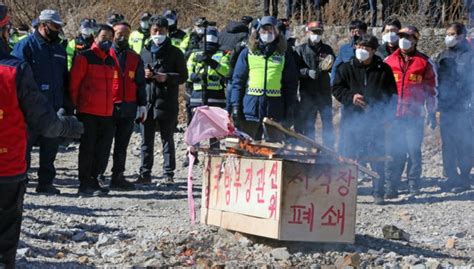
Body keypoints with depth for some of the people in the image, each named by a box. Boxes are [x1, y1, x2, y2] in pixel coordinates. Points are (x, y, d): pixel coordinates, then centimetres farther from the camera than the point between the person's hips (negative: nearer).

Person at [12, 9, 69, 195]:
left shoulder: (59, 50, 15)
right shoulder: (26, 46, -5)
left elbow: (65, 80, 20)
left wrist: (66, 106, 13)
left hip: (54, 110, 6)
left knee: (50, 148, 9)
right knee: (24, 146, 0)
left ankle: (45, 182, 17)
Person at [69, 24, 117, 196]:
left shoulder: (111, 61, 16)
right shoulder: (84, 58, -5)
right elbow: (74, 84, -6)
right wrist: (74, 106, -6)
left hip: (107, 113, 6)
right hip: (88, 112, -6)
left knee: (103, 150, 7)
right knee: (88, 148, -3)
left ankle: (93, 180, 18)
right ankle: (85, 184, 2)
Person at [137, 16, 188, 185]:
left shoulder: (174, 53, 3)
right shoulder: (145, 52, 14)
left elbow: (183, 76, 1)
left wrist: (167, 77, -15)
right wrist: (143, 75, -2)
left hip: (167, 102, -3)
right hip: (147, 101, 3)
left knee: (168, 139, 2)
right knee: (146, 139, 5)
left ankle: (168, 174, 6)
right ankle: (145, 174, 10)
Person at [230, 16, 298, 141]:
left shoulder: (285, 55, 10)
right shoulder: (247, 53, 9)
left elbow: (291, 84, 10)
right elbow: (238, 81, 8)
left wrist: (290, 111, 3)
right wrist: (235, 105, -1)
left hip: (275, 110, 0)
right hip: (251, 106, 0)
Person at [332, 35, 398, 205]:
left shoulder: (383, 70, 4)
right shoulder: (347, 68, 5)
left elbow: (392, 94, 8)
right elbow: (336, 89, 5)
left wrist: (386, 113, -3)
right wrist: (351, 97, -12)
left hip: (376, 120, 0)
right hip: (352, 118, 0)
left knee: (377, 156, 2)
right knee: (350, 155, -1)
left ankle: (378, 192, 10)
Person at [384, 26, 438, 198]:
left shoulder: (425, 62, 5)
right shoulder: (389, 61, 9)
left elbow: (431, 89, 8)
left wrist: (431, 113, 5)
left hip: (415, 115, -1)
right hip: (393, 114, 1)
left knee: (414, 150, 1)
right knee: (394, 151, 2)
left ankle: (413, 186, 9)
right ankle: (391, 185, 6)